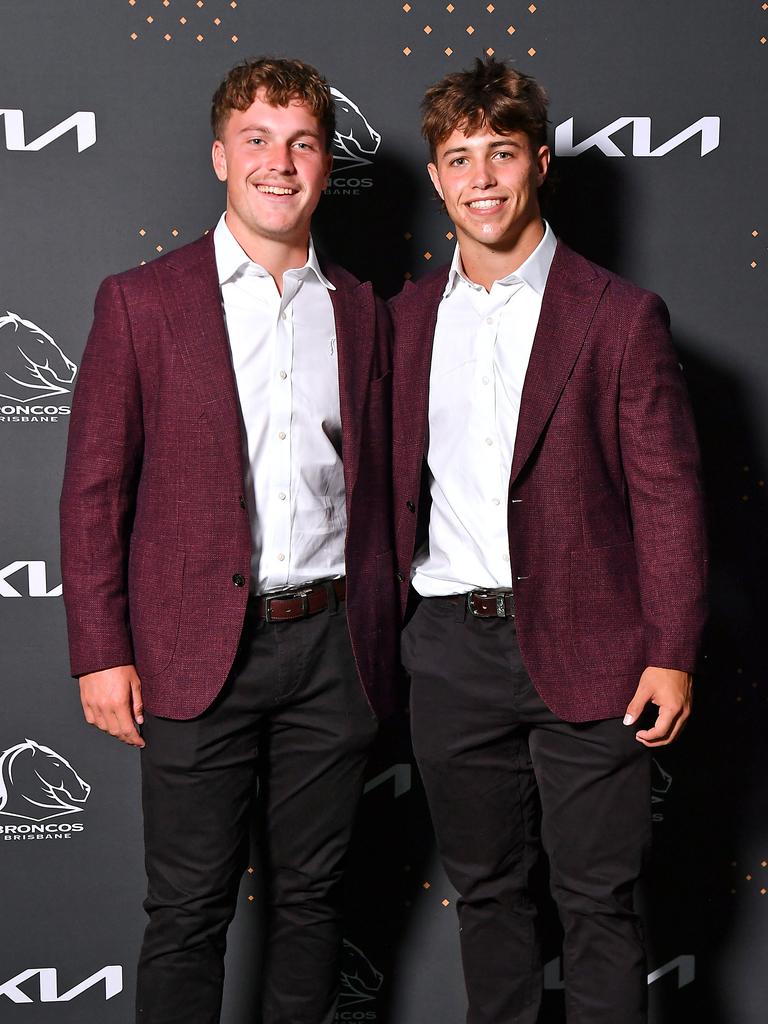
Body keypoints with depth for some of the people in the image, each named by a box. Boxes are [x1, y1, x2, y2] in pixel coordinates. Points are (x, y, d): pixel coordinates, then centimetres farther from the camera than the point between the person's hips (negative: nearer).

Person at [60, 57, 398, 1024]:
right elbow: (93, 489, -3)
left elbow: (373, 482, 13)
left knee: (310, 895, 15)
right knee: (188, 910, 7)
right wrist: (101, 653, -7)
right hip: (199, 652, -3)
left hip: (332, 646, 3)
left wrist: (378, 635, 9)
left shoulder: (359, 309, 9)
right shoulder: (142, 301, -2)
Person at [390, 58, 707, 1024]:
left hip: (583, 651, -3)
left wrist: (671, 653, -9)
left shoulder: (620, 315, -4)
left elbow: (667, 492, -5)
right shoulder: (410, 316, 8)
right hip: (451, 645, 4)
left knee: (598, 900, 6)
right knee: (484, 887, 17)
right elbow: (400, 482, 12)